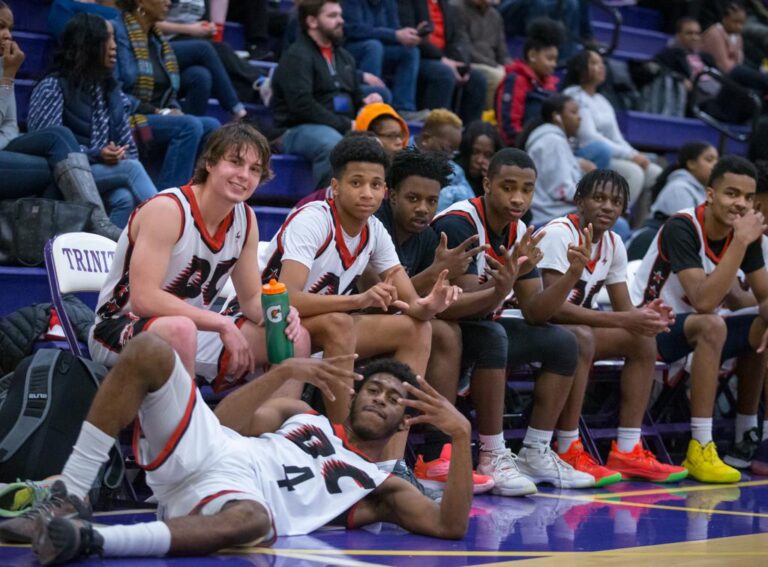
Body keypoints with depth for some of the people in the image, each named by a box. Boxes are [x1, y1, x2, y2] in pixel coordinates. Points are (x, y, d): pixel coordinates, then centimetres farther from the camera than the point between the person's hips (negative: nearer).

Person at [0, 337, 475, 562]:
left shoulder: (381, 487, 26)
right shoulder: (303, 417, 32)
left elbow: (451, 527, 9)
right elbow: (224, 421, 16)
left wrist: (461, 434, 0)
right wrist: (286, 371, 6)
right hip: (206, 450, 3)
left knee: (251, 521, -44)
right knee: (149, 350, -21)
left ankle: (88, 539, -49)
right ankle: (66, 501, -23)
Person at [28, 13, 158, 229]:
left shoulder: (110, 89, 18)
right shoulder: (53, 87, -1)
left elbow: (127, 142, 15)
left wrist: (119, 154, -9)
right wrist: (94, 155, -20)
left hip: (108, 172, 5)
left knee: (125, 198, -32)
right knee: (131, 168, -30)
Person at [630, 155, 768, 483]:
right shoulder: (682, 228, -24)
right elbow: (703, 301, -34)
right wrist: (741, 242, -34)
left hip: (695, 330, 8)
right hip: (649, 325, -8)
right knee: (712, 325, -33)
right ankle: (700, 451, -33)